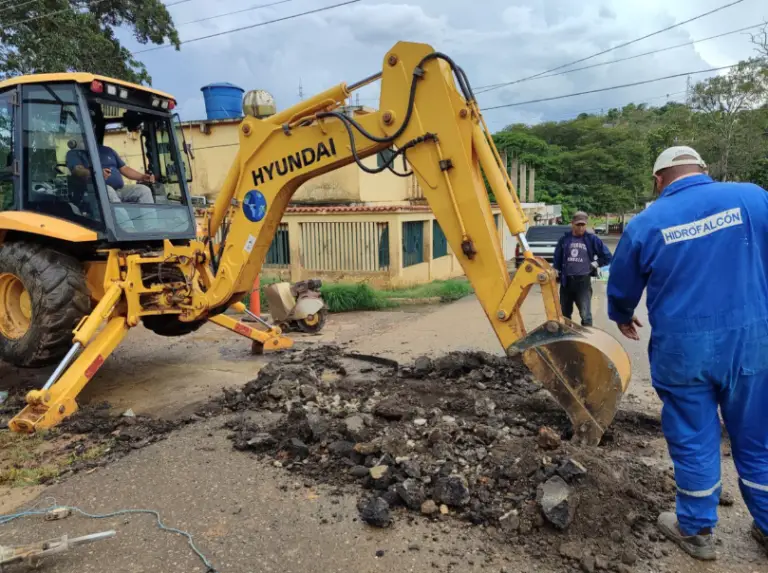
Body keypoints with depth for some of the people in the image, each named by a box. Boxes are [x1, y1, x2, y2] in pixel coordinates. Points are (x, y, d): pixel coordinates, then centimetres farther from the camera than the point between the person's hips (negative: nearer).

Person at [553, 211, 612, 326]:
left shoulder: (592, 239, -1)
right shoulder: (564, 239, 5)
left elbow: (607, 256, 4)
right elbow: (557, 260, 9)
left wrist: (595, 264, -1)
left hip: (583, 281, -3)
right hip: (566, 281, 3)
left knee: (586, 315, -9)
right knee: (565, 313, 15)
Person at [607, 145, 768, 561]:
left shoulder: (645, 223, -5)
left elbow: (621, 289, 8)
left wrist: (623, 318, 29)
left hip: (682, 349, -2)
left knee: (693, 440, 13)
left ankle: (696, 530, 29)